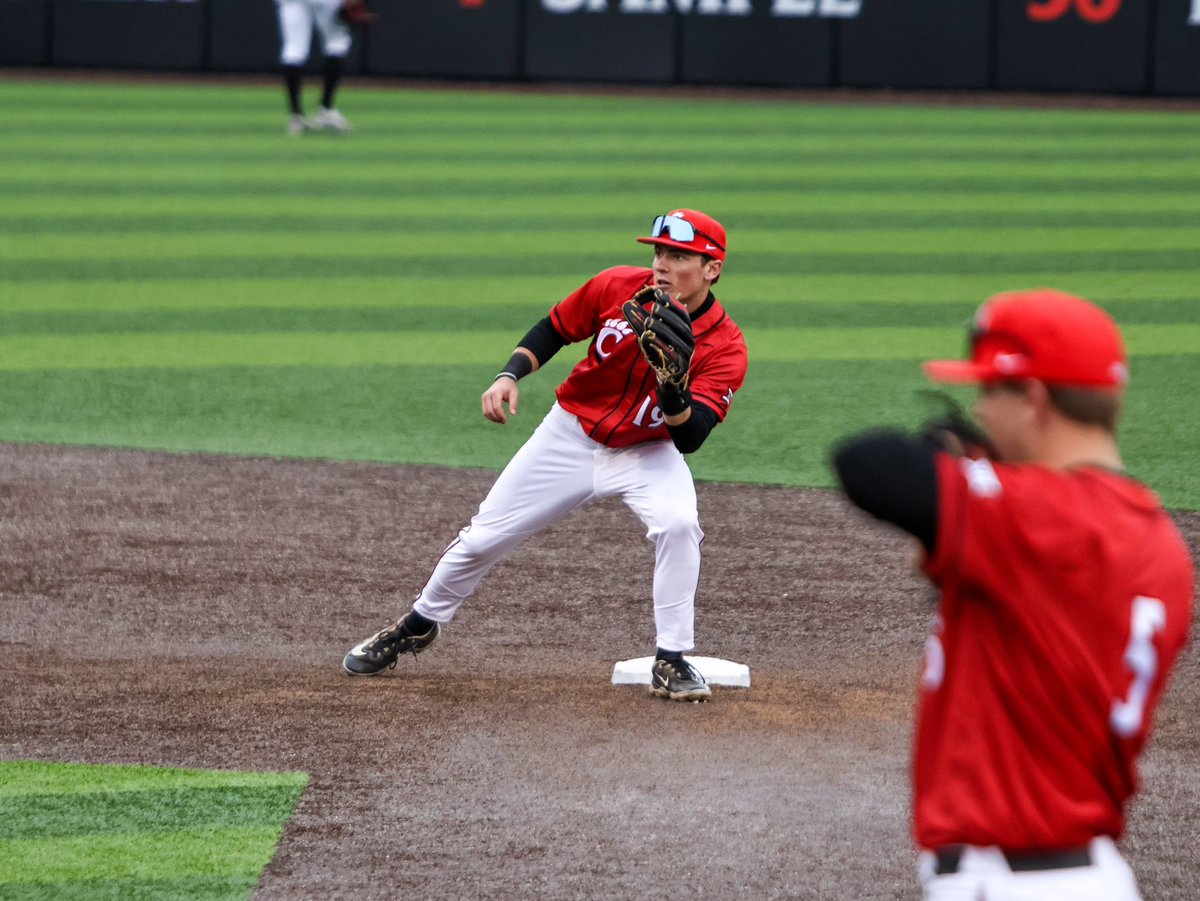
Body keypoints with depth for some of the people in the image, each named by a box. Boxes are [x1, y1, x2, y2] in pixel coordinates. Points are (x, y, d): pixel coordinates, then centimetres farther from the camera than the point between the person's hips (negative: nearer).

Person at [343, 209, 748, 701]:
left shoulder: (724, 345, -21)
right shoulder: (617, 287, -16)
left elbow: (689, 438, -29)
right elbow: (554, 330, 1)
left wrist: (673, 387, -46)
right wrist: (510, 374, -14)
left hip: (646, 452, -2)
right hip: (569, 436, 2)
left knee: (679, 523, -31)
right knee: (483, 537, 5)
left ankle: (671, 662, -18)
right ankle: (418, 626, 31)